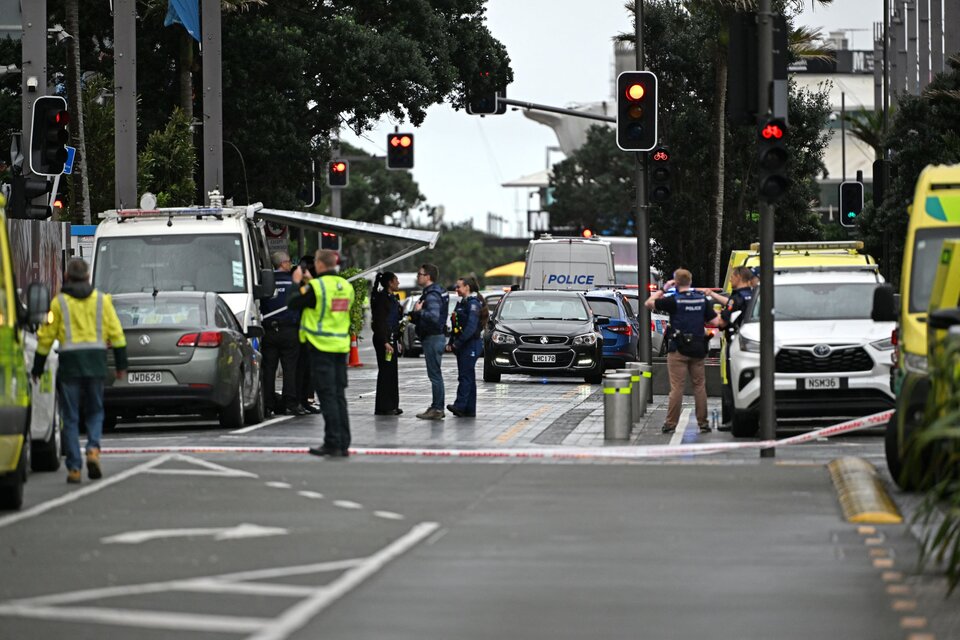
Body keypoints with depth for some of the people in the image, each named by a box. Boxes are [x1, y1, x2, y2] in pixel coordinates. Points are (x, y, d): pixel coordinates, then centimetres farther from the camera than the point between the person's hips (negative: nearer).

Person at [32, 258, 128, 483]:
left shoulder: (59, 302, 2)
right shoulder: (101, 300, 7)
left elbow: (46, 337, 3)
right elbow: (116, 333, 4)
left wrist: (37, 368, 11)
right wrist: (121, 364, 9)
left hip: (69, 363, -2)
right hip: (96, 363, 2)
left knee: (70, 417, 4)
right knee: (95, 411, 15)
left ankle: (74, 468, 0)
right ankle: (93, 449, -10)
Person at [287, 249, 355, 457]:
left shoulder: (316, 286, -14)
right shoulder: (346, 286, 8)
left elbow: (293, 303, -6)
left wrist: (297, 283, 10)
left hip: (321, 346, -6)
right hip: (341, 346, 6)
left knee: (327, 395, -4)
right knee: (339, 395, 11)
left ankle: (333, 444, -6)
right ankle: (343, 444, 11)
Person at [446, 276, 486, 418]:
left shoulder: (473, 303, -12)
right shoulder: (462, 303, 18)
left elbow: (471, 327, -21)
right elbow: (456, 326, 21)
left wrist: (458, 342, -18)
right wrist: (451, 343, 10)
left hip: (471, 344, -10)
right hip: (463, 346, 10)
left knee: (465, 376, -14)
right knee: (468, 377, 9)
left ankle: (460, 405, -20)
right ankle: (470, 410, 10)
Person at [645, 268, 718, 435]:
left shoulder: (673, 300, -11)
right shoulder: (702, 299, 2)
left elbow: (648, 303, -4)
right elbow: (715, 322, 2)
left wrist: (662, 290, 7)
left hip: (679, 350, -4)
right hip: (698, 349, 4)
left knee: (677, 387, -3)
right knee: (699, 386, 9)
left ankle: (671, 424, -2)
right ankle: (703, 423, 11)